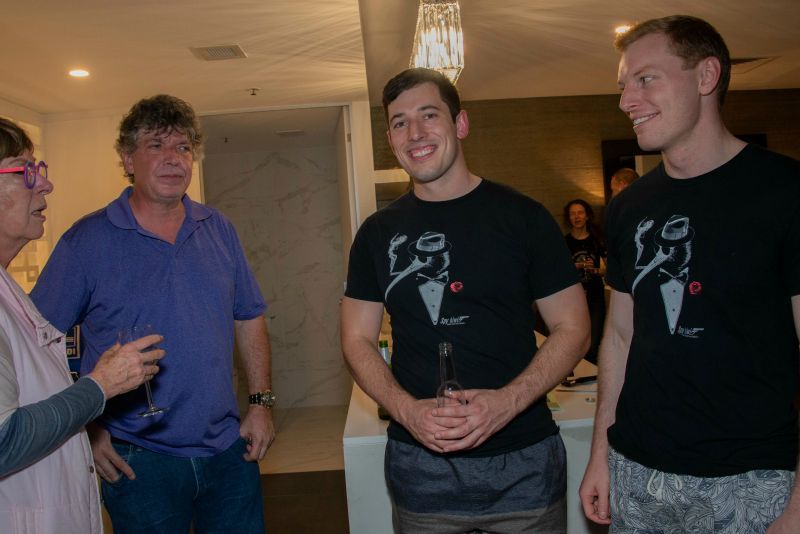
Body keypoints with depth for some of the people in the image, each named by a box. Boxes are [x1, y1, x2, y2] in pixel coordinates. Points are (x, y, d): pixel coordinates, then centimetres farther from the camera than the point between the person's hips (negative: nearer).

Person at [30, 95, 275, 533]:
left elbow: (249, 318, 8)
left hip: (229, 450, 4)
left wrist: (261, 402, 3)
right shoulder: (87, 240, -9)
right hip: (138, 460, -3)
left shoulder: (218, 229, 3)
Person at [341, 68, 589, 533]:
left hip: (525, 460, -1)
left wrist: (508, 401, -18)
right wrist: (407, 410, -14)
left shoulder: (522, 216, -4)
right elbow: (358, 340, 3)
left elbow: (573, 328, -3)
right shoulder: (379, 233, 2)